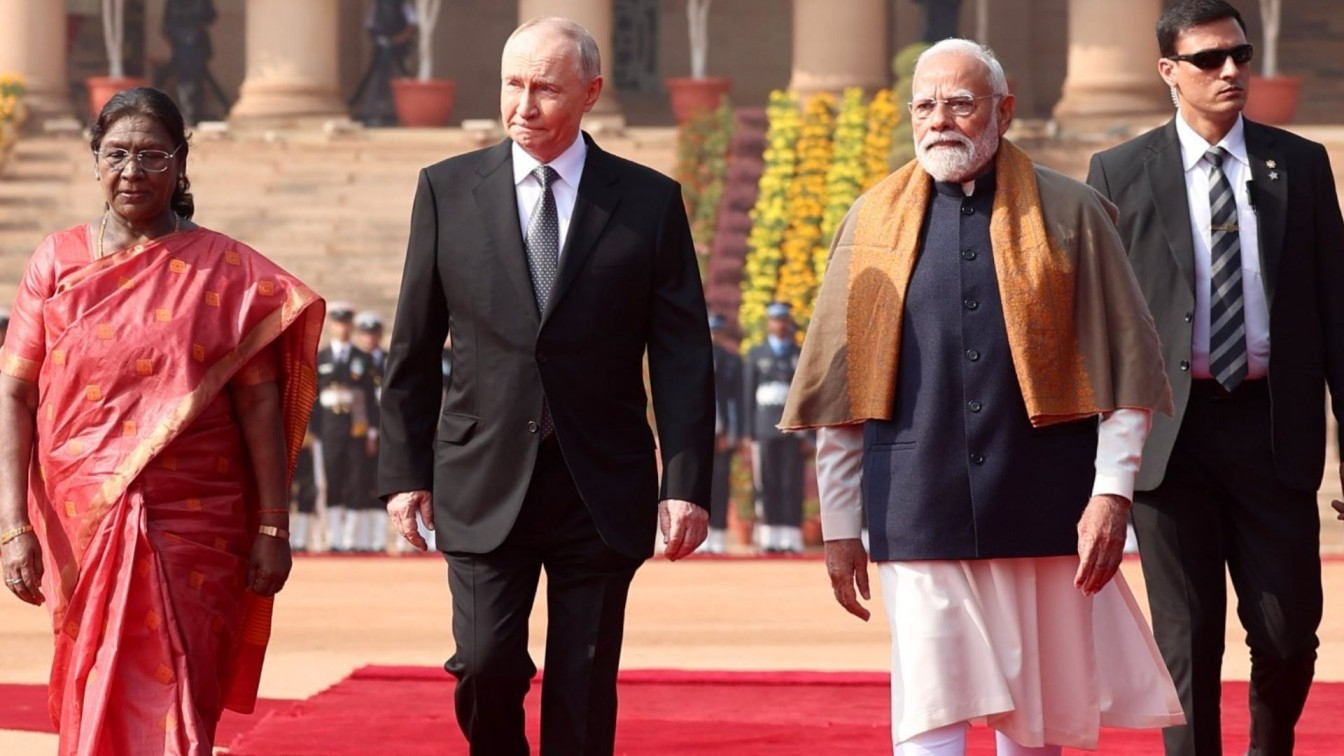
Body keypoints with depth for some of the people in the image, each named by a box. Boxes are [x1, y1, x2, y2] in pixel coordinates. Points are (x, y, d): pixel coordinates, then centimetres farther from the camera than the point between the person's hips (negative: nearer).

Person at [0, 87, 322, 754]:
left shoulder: (226, 270, 1)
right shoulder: (58, 263, 3)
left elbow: (259, 405, -1)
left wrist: (273, 527, -6)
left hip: (194, 524, -1)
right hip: (82, 521, 1)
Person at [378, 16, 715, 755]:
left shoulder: (649, 201, 2)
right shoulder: (448, 190, 4)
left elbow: (682, 357, 0)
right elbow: (413, 347, 8)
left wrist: (687, 484, -7)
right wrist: (404, 470, 4)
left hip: (601, 491, 0)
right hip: (485, 484, 0)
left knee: (583, 692, 2)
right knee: (486, 664, -11)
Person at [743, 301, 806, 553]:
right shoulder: (755, 355, 11)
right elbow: (748, 397, 8)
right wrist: (748, 434, 1)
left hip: (792, 429, 0)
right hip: (764, 428, 0)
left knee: (792, 484, -5)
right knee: (767, 485, -2)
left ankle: (791, 540, -5)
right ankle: (771, 539, 0)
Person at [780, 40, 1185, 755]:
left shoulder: (1068, 213, 5)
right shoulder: (874, 222, 9)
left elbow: (1122, 368, 4)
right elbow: (839, 396, 10)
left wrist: (1111, 493, -5)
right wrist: (839, 526, 7)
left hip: (1042, 508, 0)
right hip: (919, 512, 0)